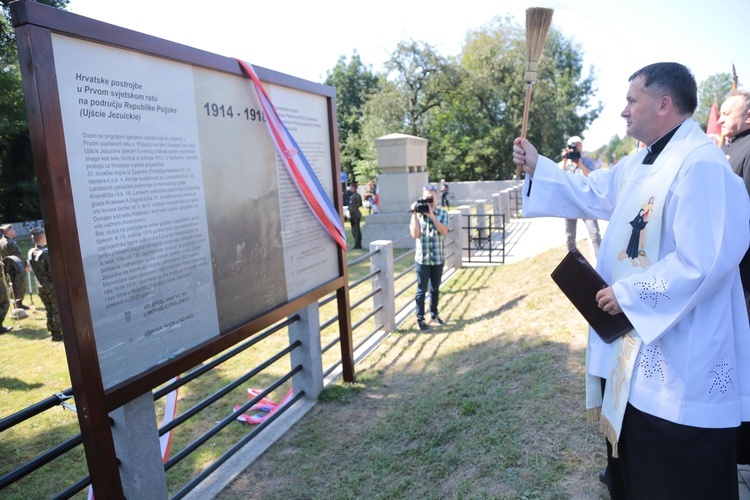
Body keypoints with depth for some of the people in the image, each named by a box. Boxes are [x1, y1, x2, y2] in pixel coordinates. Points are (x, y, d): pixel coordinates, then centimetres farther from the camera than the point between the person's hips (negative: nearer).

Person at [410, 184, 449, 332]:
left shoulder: (442, 213, 0)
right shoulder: (418, 214, -2)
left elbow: (443, 231, -15)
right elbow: (415, 234, -13)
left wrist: (432, 215, -20)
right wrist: (415, 215, -16)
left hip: (438, 258, 2)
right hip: (423, 258, -2)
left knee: (435, 288, 15)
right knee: (422, 290, 2)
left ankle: (434, 314, 31)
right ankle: (420, 319, 9)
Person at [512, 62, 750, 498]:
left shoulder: (701, 167, -22)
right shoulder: (641, 163, 10)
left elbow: (703, 261, -29)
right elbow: (590, 195, 18)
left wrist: (627, 294, -21)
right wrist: (537, 168, 10)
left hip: (681, 360, -10)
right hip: (635, 341, 10)